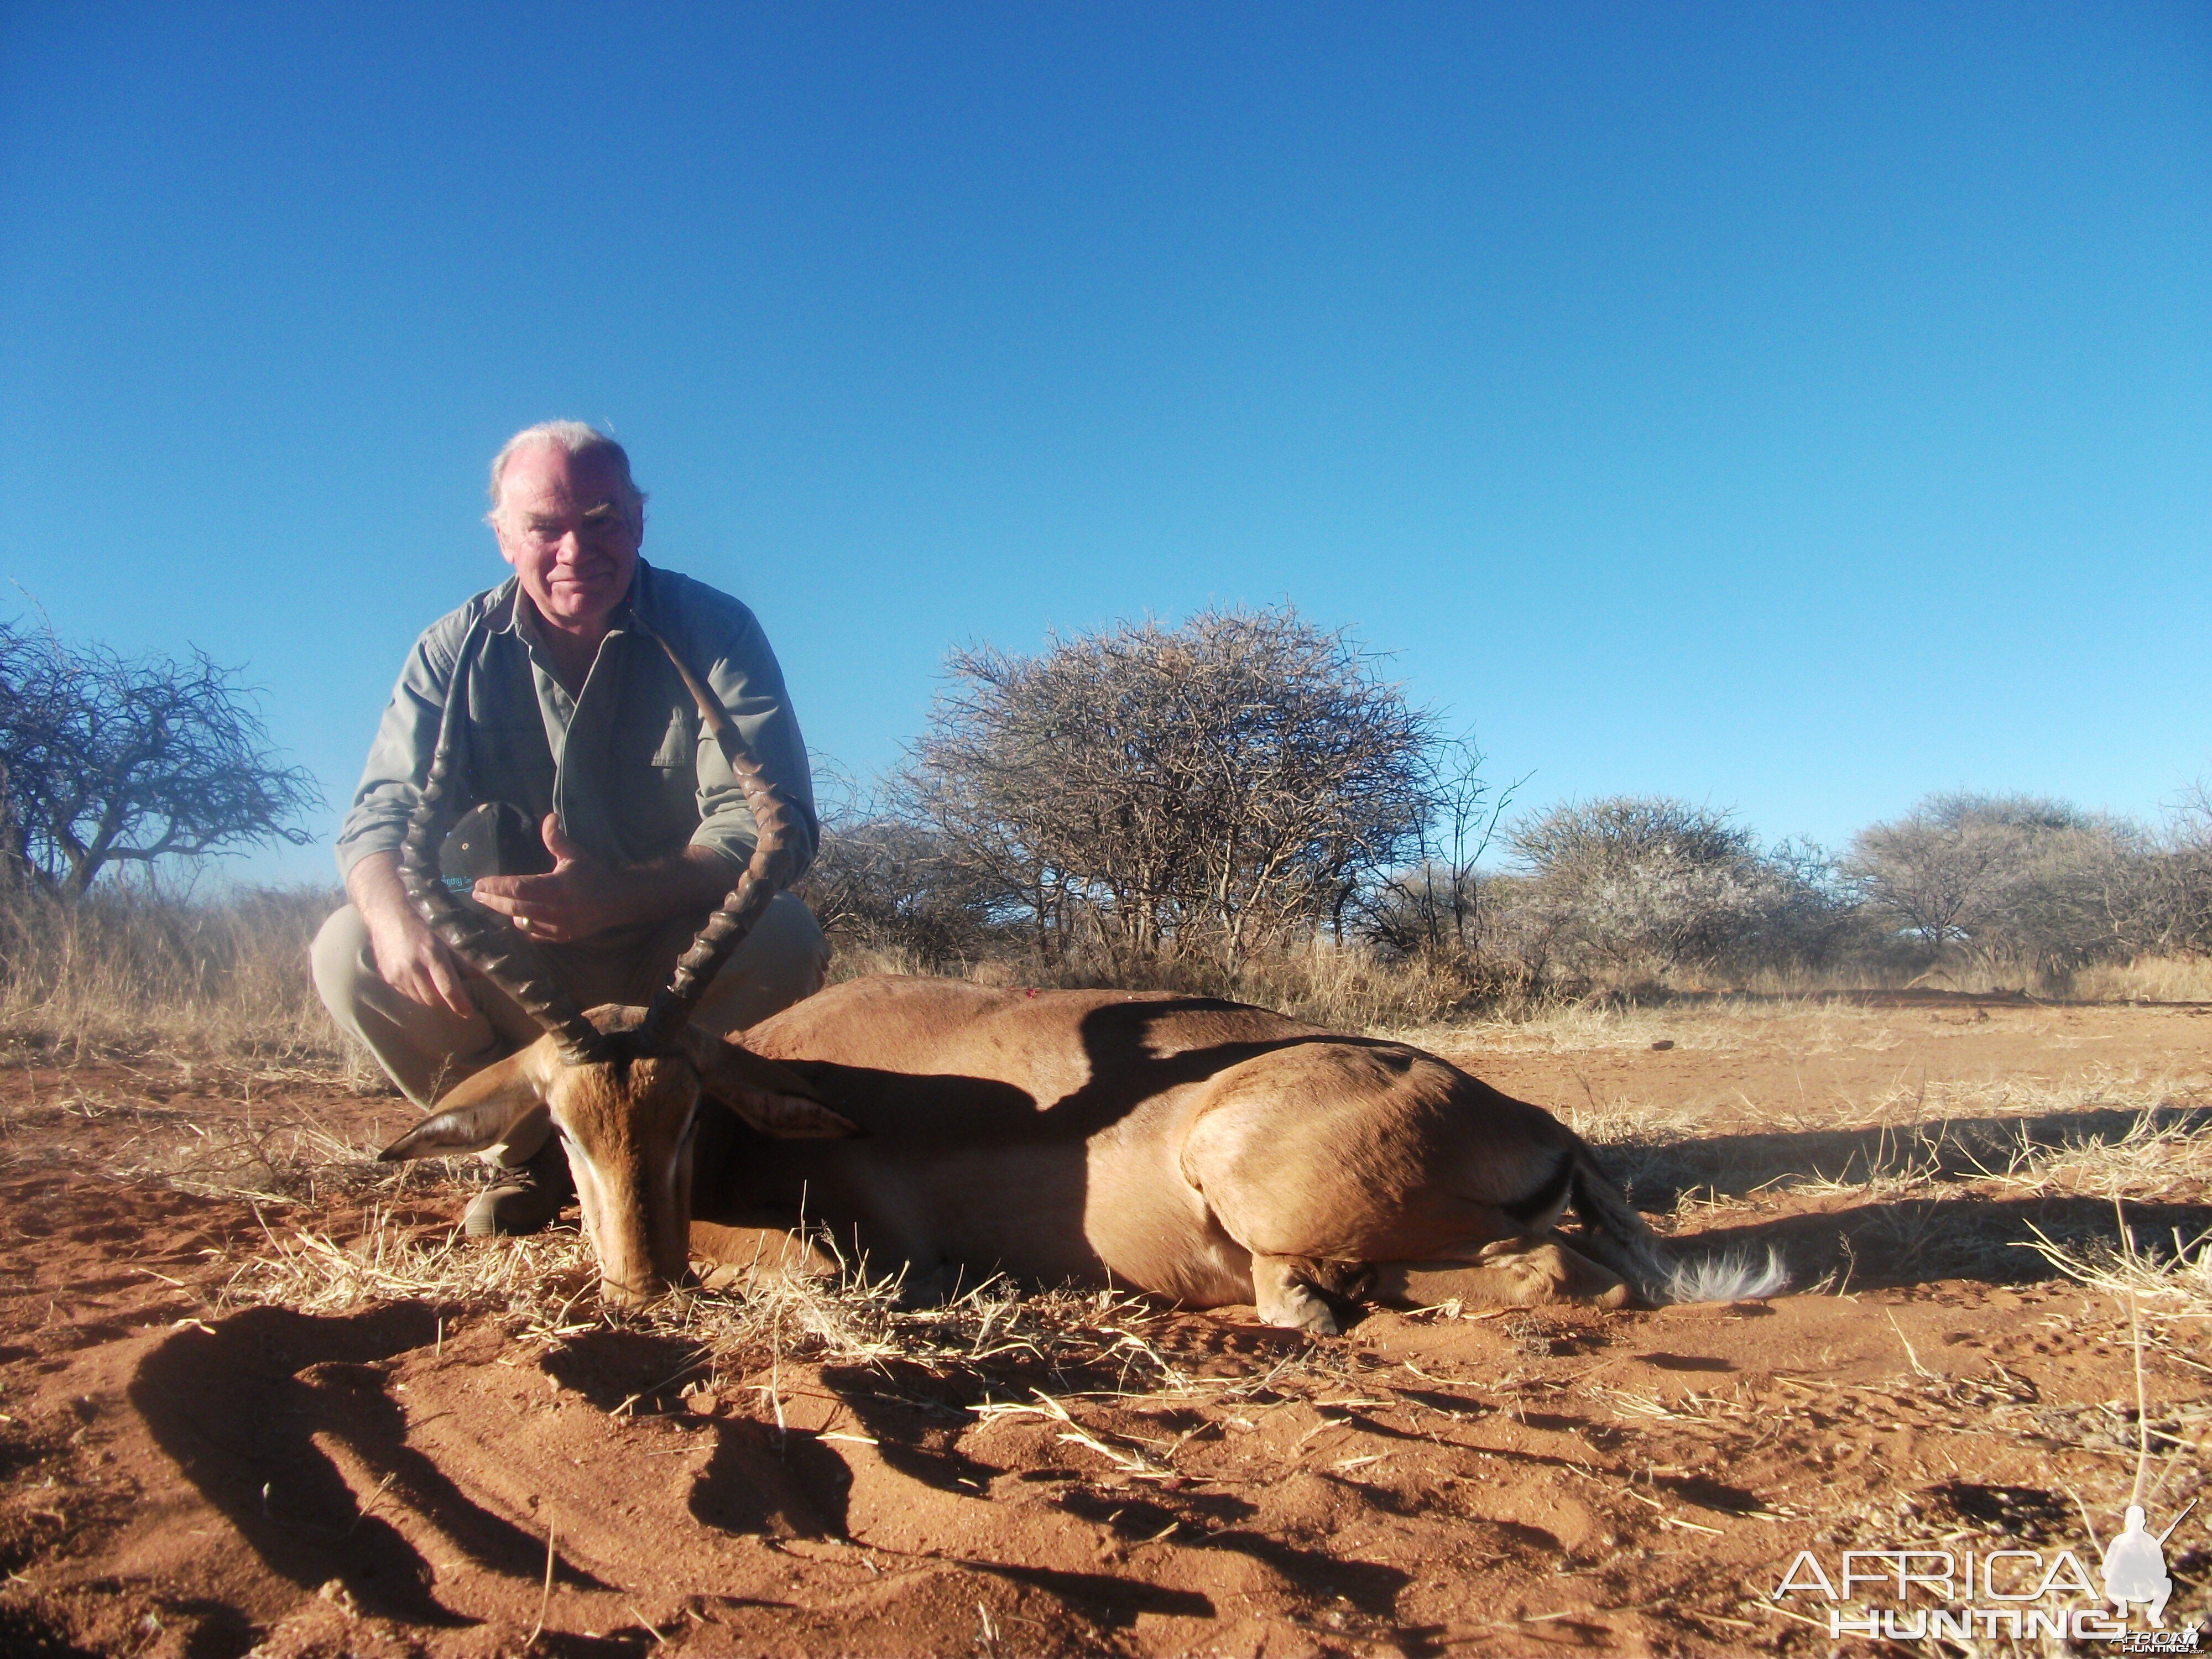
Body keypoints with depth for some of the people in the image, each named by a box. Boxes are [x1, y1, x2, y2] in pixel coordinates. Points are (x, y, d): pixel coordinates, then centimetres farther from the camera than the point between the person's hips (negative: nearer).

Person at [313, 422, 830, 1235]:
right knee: (350, 949, -21)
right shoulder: (457, 650, -3)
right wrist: (394, 914, -35)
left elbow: (774, 824, -23)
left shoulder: (713, 631, -12)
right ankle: (528, 1146, 0)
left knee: (782, 935, -32)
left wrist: (619, 895, -41)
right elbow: (382, 812, -9)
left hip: (673, 961, -2)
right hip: (510, 969, 3)